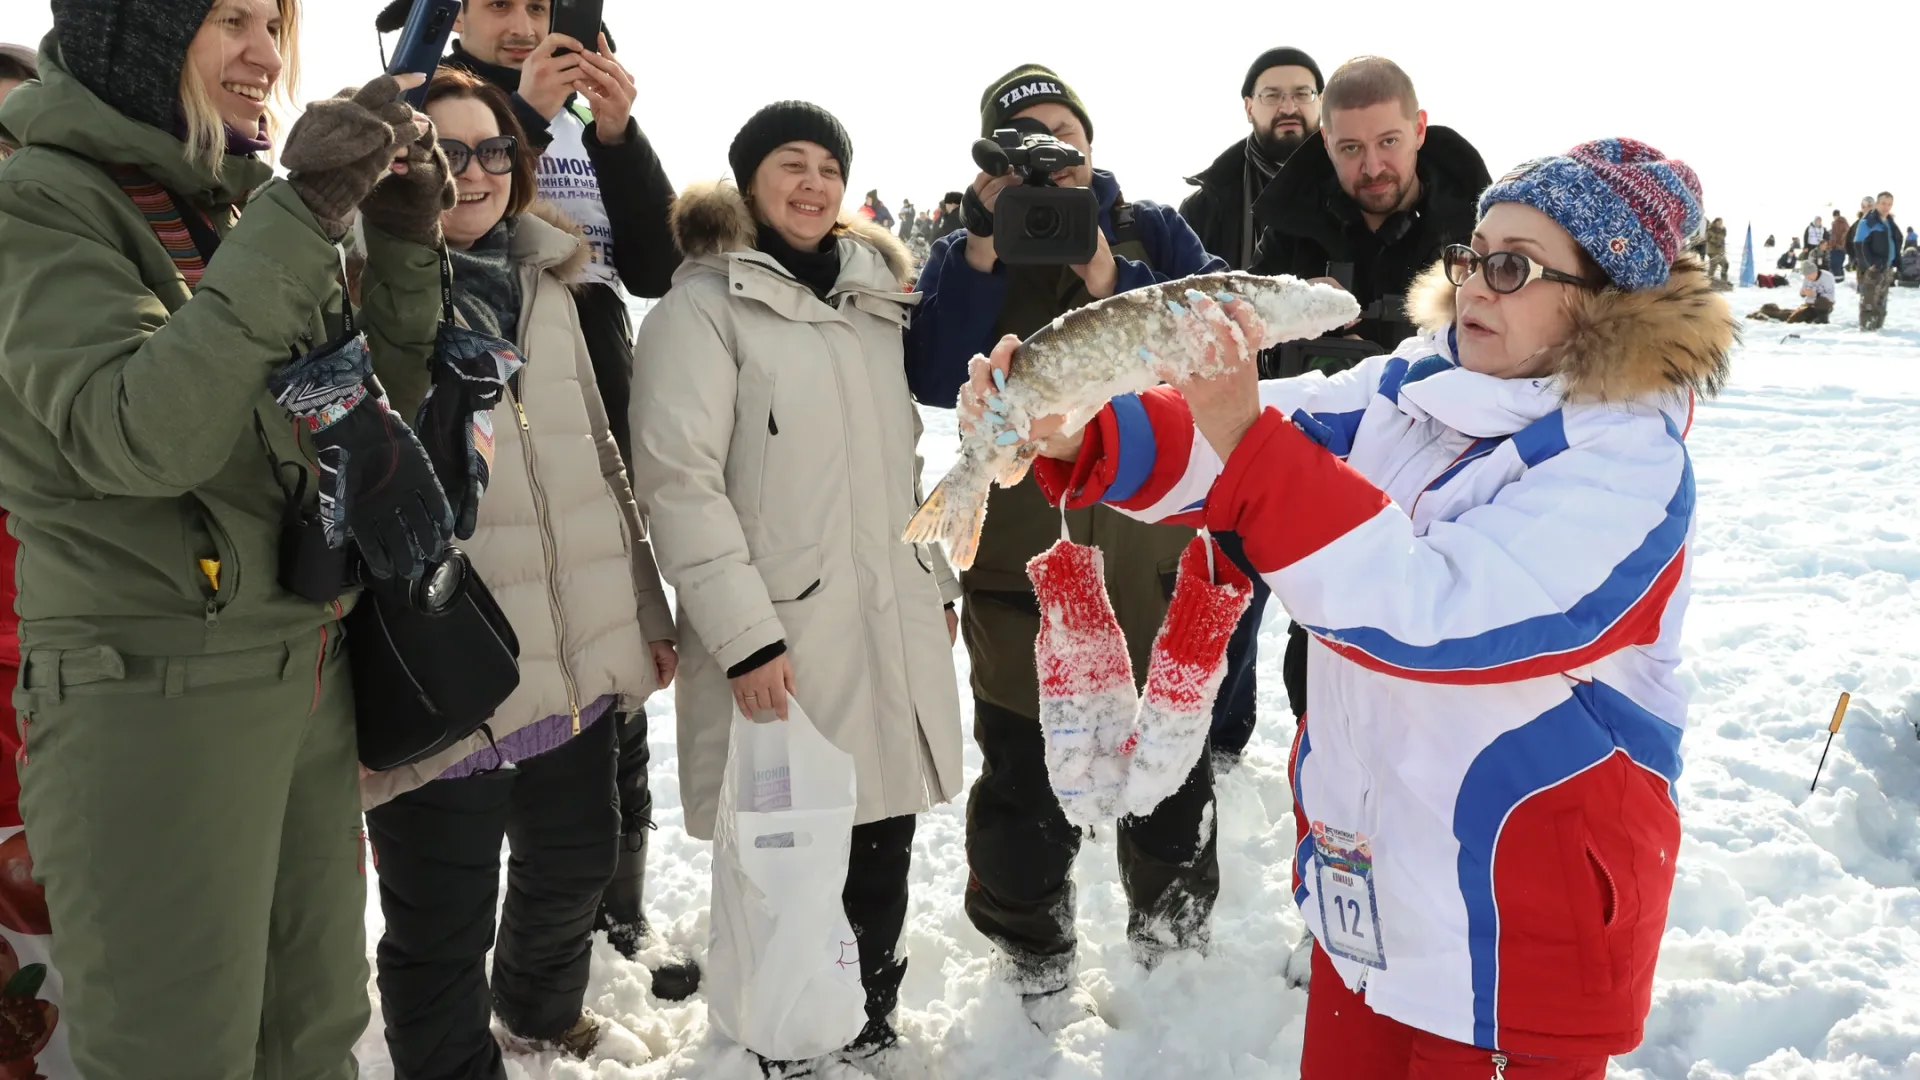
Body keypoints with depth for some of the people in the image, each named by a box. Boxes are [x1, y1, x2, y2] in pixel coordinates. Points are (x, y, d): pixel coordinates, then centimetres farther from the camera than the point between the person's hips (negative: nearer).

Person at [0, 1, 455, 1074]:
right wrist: (296, 224, -26)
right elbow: (133, 435, -24)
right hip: (151, 691, -6)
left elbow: (377, 402, 15)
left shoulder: (252, 202, 11)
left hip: (308, 666, 7)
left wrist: (405, 244, 0)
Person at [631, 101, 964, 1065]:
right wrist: (744, 633, -18)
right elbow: (677, 480, -13)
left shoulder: (873, 299, 18)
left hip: (894, 625, 6)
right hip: (782, 637, -6)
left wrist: (939, 580, 19)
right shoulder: (705, 304, -4)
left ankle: (870, 1024, 28)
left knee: (882, 837, 10)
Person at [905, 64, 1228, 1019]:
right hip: (1023, 563, -1)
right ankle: (1033, 953, 31)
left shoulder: (1154, 233, 5)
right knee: (1025, 771, 9)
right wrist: (984, 253, -20)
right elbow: (936, 381, -12)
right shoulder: (968, 255, 4)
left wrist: (1113, 286, -22)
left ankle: (1174, 933, 39)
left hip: (1152, 552, 1)